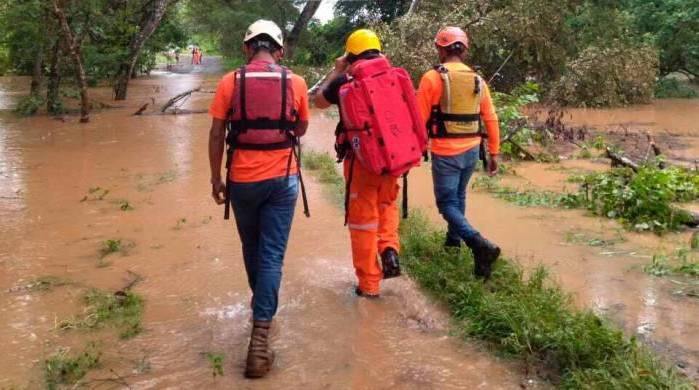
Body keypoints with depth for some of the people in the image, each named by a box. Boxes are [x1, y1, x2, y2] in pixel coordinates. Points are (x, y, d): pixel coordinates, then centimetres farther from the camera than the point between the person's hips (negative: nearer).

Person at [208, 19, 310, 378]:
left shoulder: (230, 82, -3)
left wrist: (216, 179, 7)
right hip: (282, 179, 0)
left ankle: (262, 306, 43)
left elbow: (216, 135, -2)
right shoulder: (295, 83, -1)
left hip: (242, 179, 1)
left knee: (251, 248, 22)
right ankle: (260, 335, -6)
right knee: (272, 255, 1)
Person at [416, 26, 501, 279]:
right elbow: (491, 119, 7)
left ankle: (480, 245, -19)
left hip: (446, 152, -5)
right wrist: (494, 153, 14)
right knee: (458, 197, 24)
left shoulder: (433, 77, -10)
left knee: (447, 204, -1)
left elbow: (420, 118, -9)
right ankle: (453, 239, 36)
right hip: (472, 150, 6)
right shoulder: (478, 80, 6)